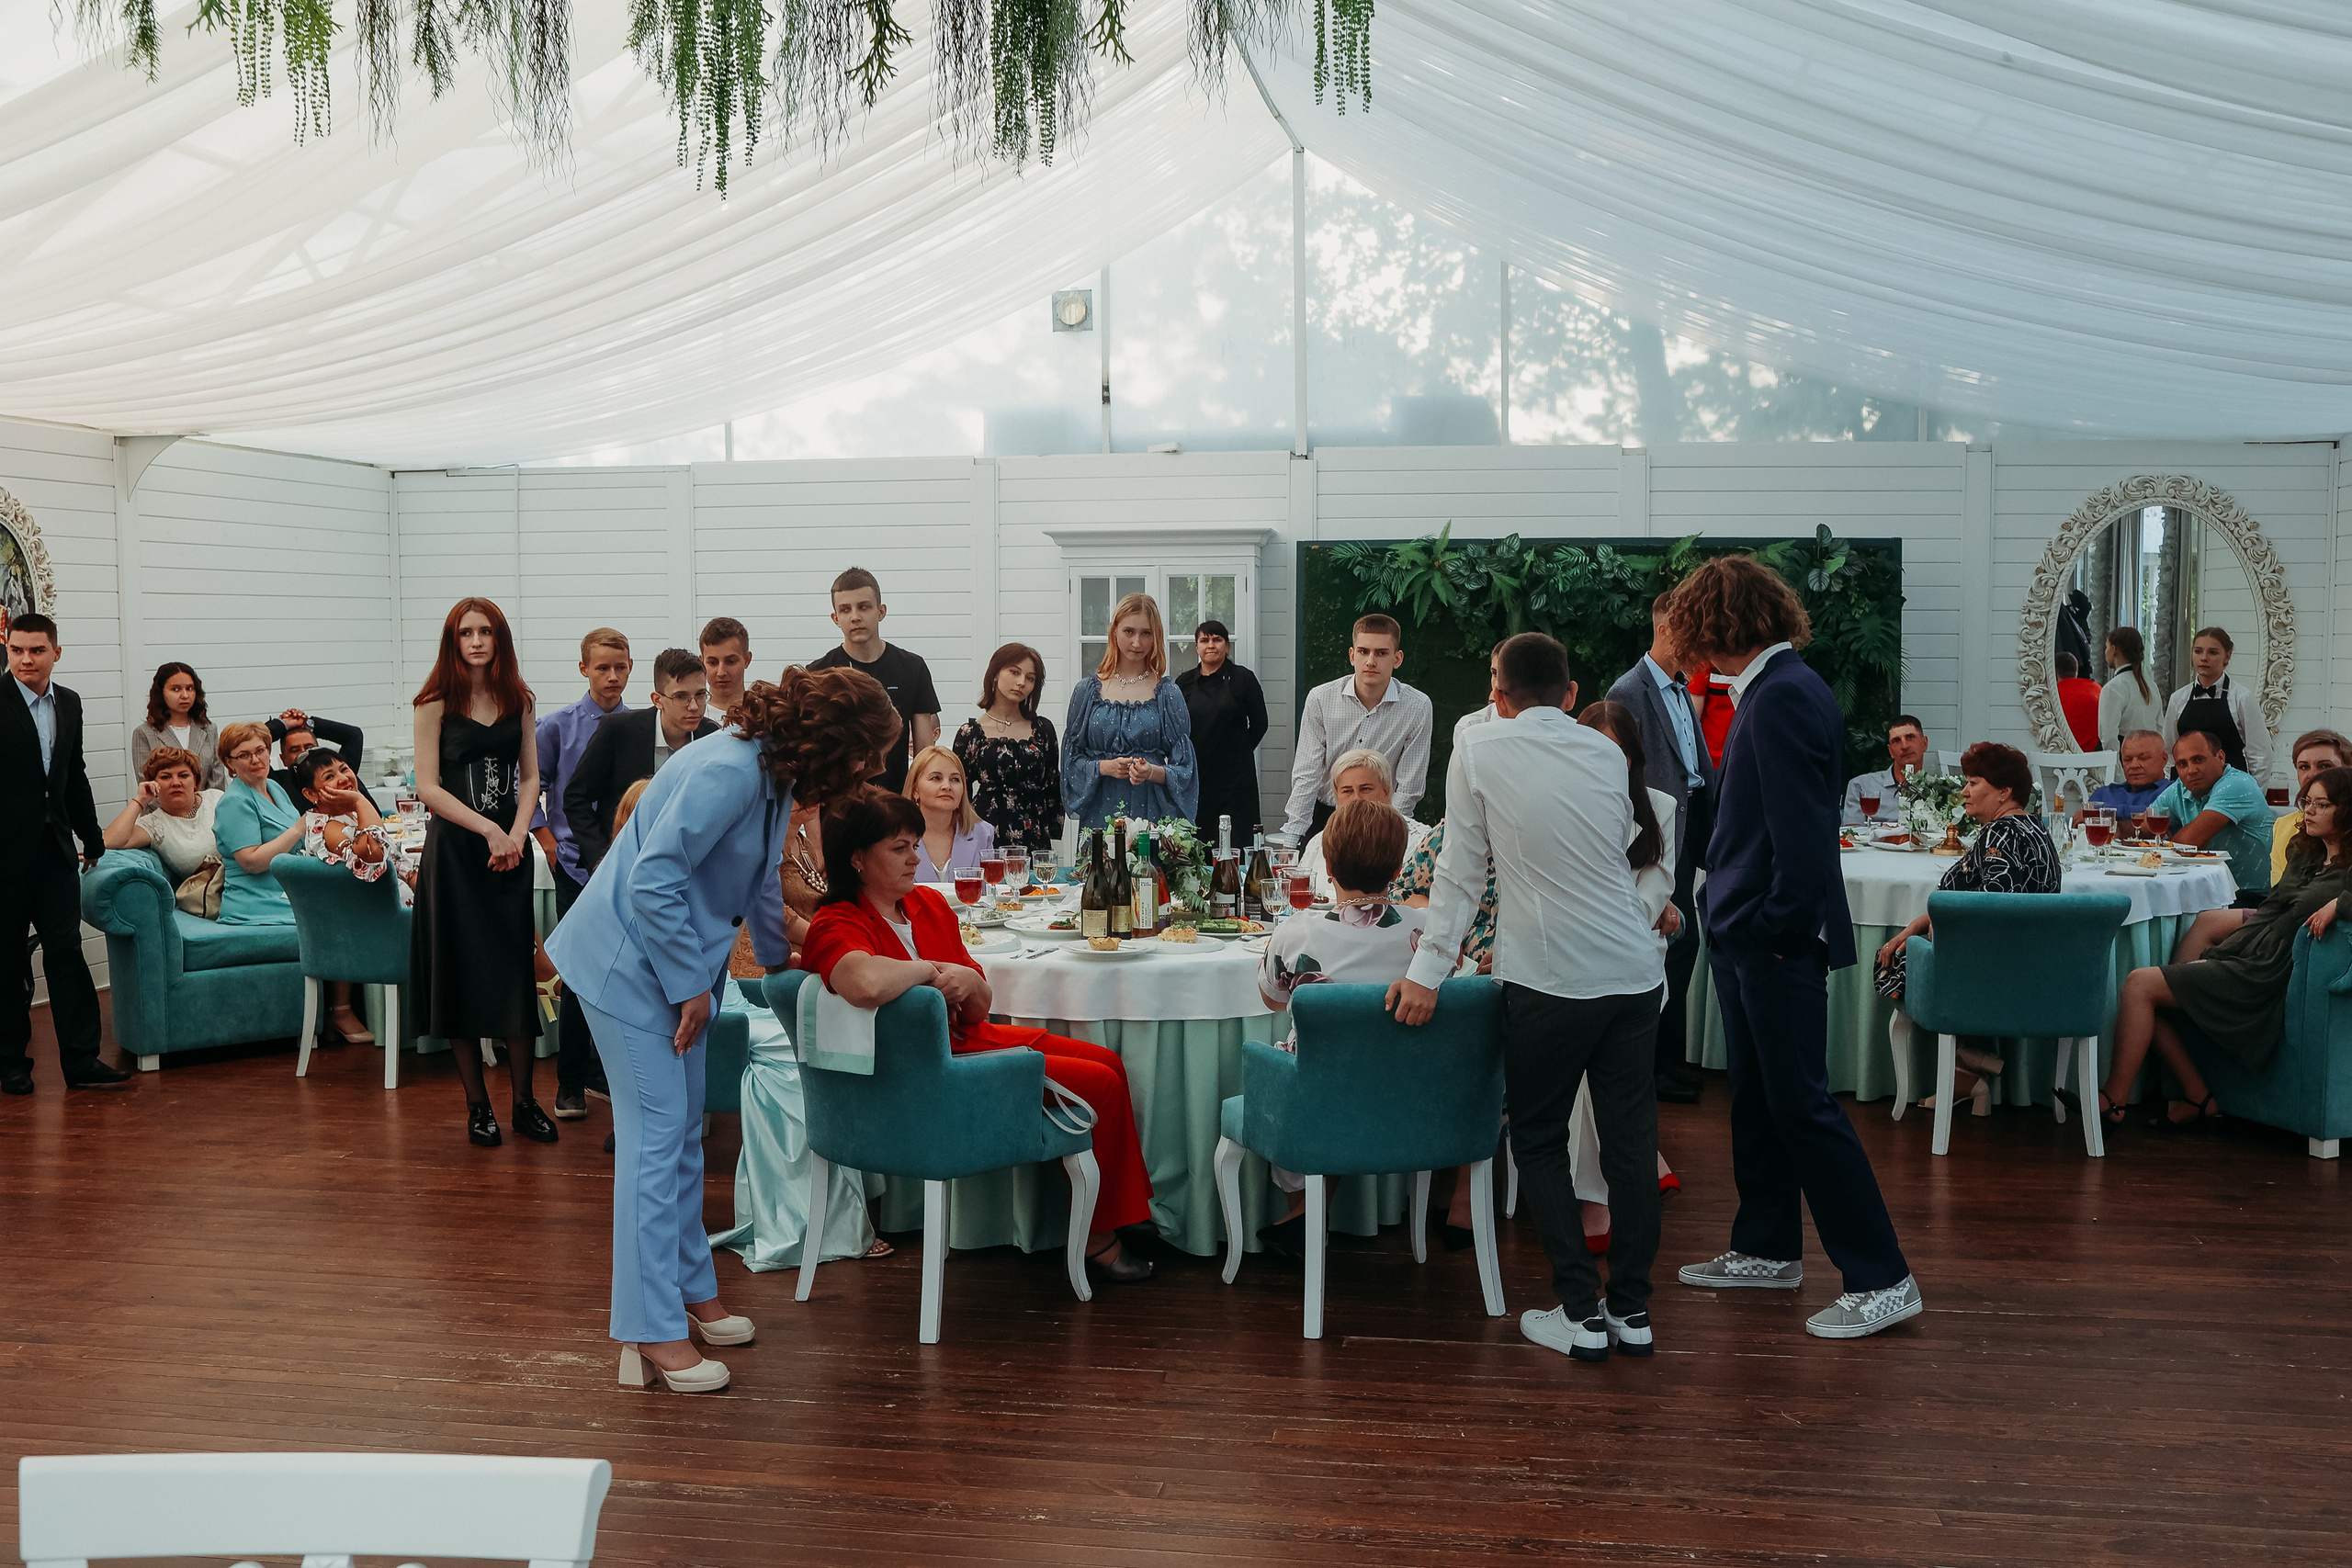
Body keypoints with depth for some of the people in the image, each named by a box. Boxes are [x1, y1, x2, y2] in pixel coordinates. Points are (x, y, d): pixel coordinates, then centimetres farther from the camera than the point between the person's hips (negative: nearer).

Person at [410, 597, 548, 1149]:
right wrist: (490, 830, -15)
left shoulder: (518, 702, 7)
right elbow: (427, 786, -8)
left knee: (517, 972, 3)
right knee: (462, 974, 2)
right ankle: (477, 1105, 11)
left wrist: (516, 835, -9)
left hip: (510, 851, 3)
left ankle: (524, 1101, 12)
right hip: (455, 852, -3)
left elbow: (530, 779, 8)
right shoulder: (436, 704, -3)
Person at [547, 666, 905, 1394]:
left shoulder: (772, 774, 5)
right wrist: (691, 986, -20)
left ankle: (690, 1291, 27)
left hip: (680, 959, 10)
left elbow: (758, 882, 23)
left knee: (682, 1133, 15)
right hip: (633, 960, -10)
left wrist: (782, 956, 36)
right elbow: (654, 880, -28)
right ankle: (654, 1333, -7)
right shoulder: (728, 772, -26)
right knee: (656, 1134, -10)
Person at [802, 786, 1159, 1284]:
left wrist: (970, 983, -15)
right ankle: (1097, 1240, 6)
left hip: (968, 1037, 9)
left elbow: (979, 1009, 11)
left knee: (1109, 1064, 11)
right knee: (1101, 1086, -9)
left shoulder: (930, 903, 5)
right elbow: (867, 984, -47)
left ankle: (1129, 1209, 24)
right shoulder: (835, 926, -19)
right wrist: (928, 970, -25)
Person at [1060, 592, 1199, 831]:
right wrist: (1104, 767, -10)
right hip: (1099, 814, 1)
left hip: (1152, 813, -1)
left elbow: (1183, 768, 3)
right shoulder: (1088, 690, 7)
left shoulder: (1167, 693, 4)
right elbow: (1071, 759, 8)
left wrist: (1154, 772, -16)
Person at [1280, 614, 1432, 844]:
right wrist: (1290, 841, -13)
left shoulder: (1418, 708, -7)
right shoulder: (1320, 699, -6)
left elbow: (1409, 790, -4)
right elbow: (1306, 775, -6)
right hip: (1322, 815, 0)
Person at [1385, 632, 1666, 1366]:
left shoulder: (1478, 748, -2)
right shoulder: (1607, 752, 8)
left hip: (1549, 981, -4)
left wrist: (1427, 970, -1)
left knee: (1539, 1140, 9)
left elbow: (1461, 870, -4)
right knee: (1630, 1139, 10)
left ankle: (1580, 1312, 6)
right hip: (1634, 971, 4)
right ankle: (1632, 1310, 16)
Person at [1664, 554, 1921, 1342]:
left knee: (1801, 1105, -6)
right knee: (1755, 1099, 18)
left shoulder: (1784, 696, -18)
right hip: (1746, 934, 10)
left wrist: (1782, 929, -18)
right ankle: (1769, 1249, 32)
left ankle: (1882, 1280, 0)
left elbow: (1802, 828, -23)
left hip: (1779, 941, -10)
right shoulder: (1769, 690, 12)